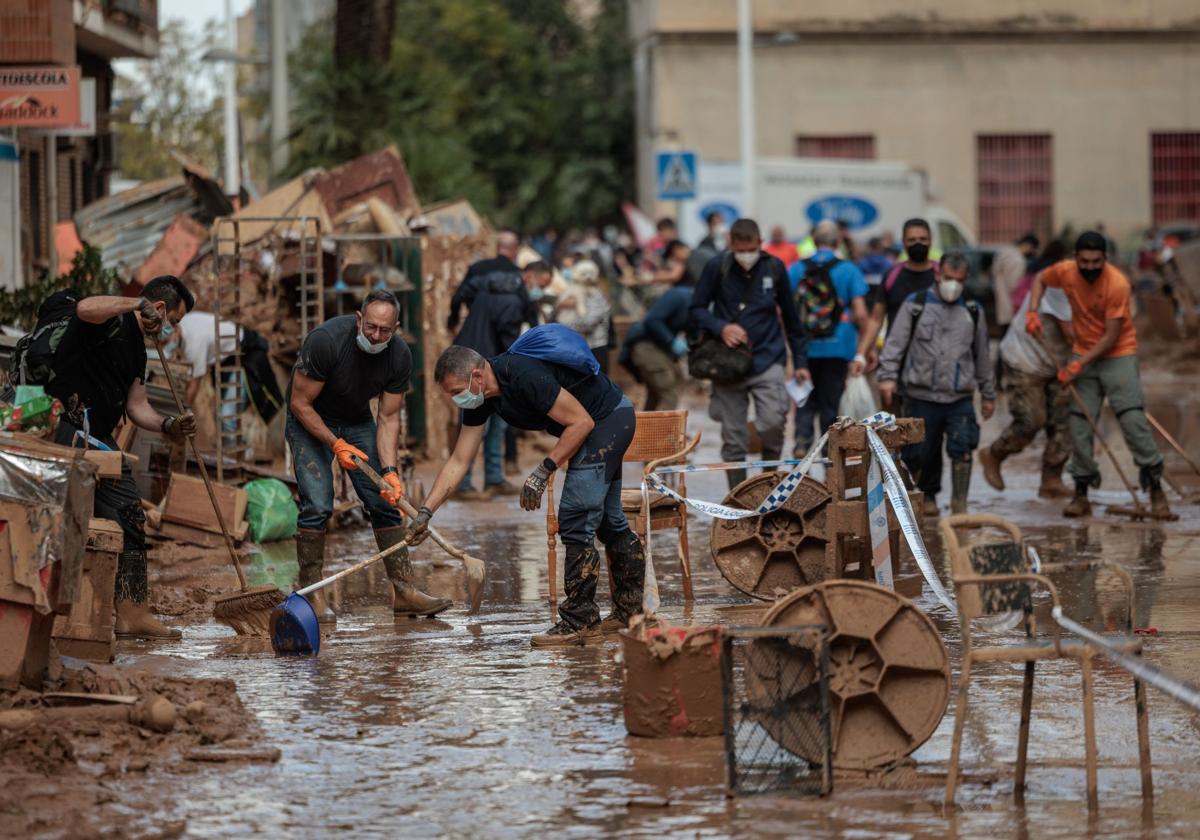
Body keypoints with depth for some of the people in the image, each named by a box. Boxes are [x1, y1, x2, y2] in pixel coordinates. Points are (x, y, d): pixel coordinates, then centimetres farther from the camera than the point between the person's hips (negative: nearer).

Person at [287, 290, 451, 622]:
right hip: (310, 422, -4)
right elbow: (300, 404, -23)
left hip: (357, 421, 4)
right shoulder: (326, 340, -32)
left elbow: (388, 418, -10)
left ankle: (403, 591, -1)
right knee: (318, 504, -18)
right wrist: (336, 444, -29)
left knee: (385, 501, -4)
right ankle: (311, 593, -7)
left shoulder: (399, 356, -18)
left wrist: (389, 470, -22)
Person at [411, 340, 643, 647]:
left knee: (575, 521, -12)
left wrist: (543, 472, -22)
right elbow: (458, 462, 2)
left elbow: (582, 422, -25)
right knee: (608, 520, 19)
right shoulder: (478, 400, -4)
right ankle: (630, 610, 31)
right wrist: (426, 512, -3)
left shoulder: (526, 377, -32)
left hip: (607, 418, -10)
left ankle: (580, 621, -8)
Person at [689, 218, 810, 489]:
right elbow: (696, 310, 5)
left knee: (773, 421, -21)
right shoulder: (718, 268, -1)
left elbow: (790, 317, 12)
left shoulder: (774, 268, 2)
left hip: (768, 361, 0)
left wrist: (800, 361, 12)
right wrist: (720, 327, -14)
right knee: (733, 440, 3)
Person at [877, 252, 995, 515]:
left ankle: (959, 505, -10)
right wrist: (888, 376, -11)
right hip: (922, 396, -1)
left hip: (960, 398, 1)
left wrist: (988, 394, 23)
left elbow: (982, 355, 21)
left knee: (962, 449, -15)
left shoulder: (972, 312, 12)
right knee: (921, 452, 5)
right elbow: (895, 343, 1)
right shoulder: (915, 305, 3)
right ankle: (927, 496, 27)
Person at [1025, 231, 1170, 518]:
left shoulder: (1118, 284, -24)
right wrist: (1032, 311, -3)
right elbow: (1041, 279, 14)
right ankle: (1081, 494, 12)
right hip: (1083, 355, 5)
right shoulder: (1066, 271, -10)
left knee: (1133, 419, -13)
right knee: (1079, 425, 3)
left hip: (1118, 355, -5)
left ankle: (1156, 490, -4)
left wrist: (1079, 365, -22)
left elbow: (1111, 337, -21)